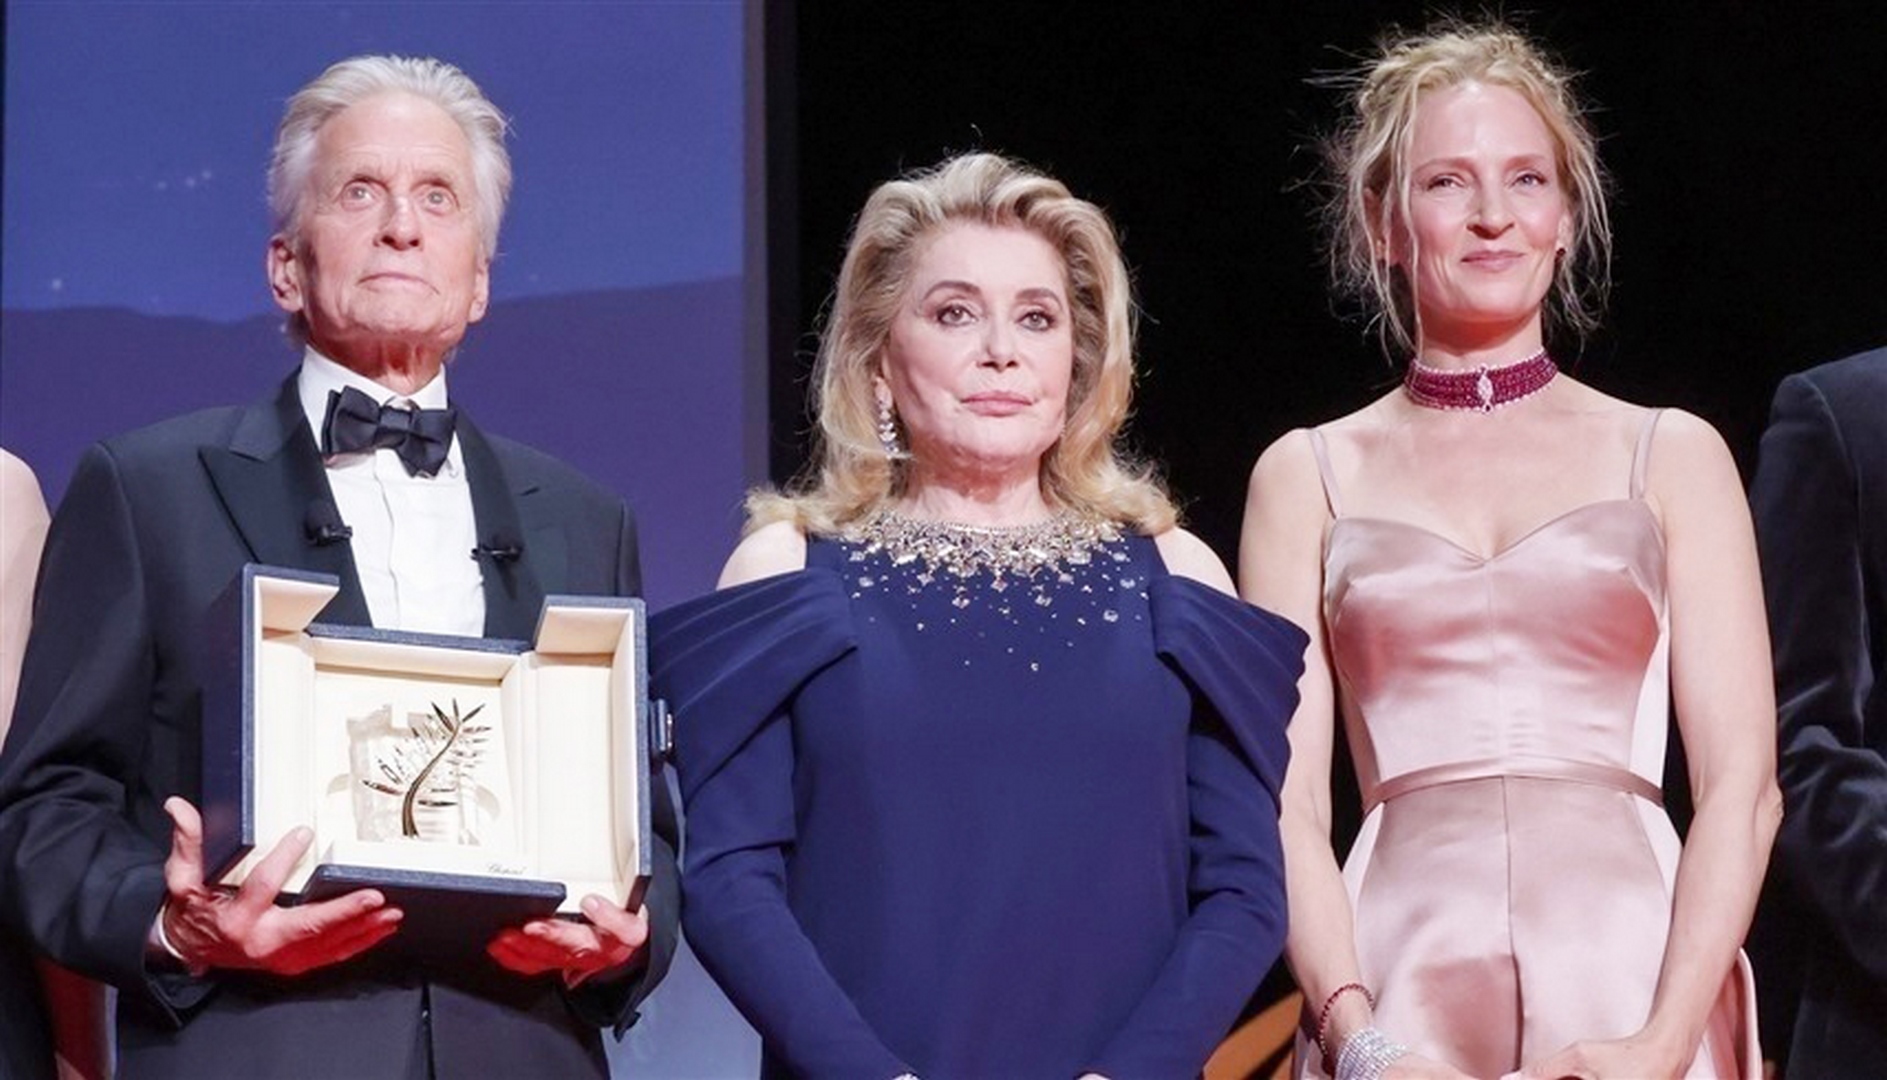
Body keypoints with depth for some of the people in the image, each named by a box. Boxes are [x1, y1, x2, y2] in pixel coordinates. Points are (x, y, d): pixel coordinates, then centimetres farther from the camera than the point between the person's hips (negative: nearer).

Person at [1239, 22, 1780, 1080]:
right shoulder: (1308, 475, 9)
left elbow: (1742, 783, 1)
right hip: (1404, 984, 0)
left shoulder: (1673, 455, 9)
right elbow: (1285, 801, 2)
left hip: (1637, 981, 0)